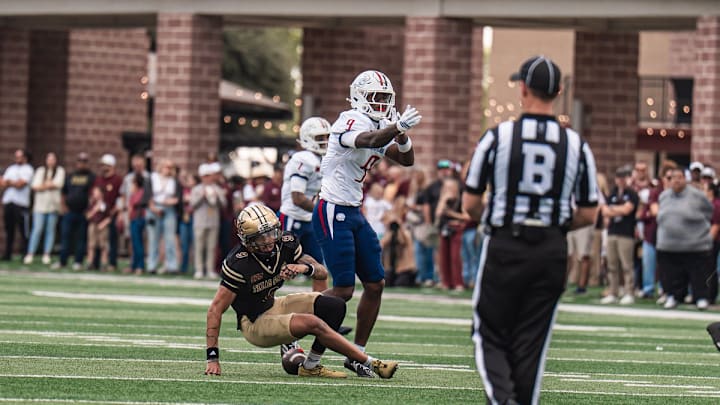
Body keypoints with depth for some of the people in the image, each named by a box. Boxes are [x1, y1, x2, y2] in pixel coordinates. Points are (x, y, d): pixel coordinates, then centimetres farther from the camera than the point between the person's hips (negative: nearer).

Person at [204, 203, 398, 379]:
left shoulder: (285, 243, -9)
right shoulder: (238, 264, -26)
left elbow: (323, 272, -3)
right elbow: (216, 309, -24)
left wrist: (304, 267, -28)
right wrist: (213, 357, -28)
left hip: (273, 305, 8)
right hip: (254, 323, -7)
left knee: (336, 307, -9)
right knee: (312, 322, -27)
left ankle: (311, 366, -4)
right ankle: (370, 364, -15)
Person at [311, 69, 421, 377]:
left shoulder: (379, 127, 13)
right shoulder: (352, 122, -15)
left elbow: (406, 160, 13)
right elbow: (370, 142, -37)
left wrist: (401, 136, -8)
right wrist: (398, 127, -54)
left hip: (354, 214, 10)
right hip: (333, 212, -10)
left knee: (375, 284, 7)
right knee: (343, 290, -11)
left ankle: (356, 355, 16)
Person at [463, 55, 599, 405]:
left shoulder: (498, 136, -6)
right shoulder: (576, 145, 0)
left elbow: (470, 202, -2)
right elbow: (588, 214, 4)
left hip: (505, 247, -2)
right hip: (552, 251, 2)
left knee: (490, 336, 6)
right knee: (531, 343, 10)